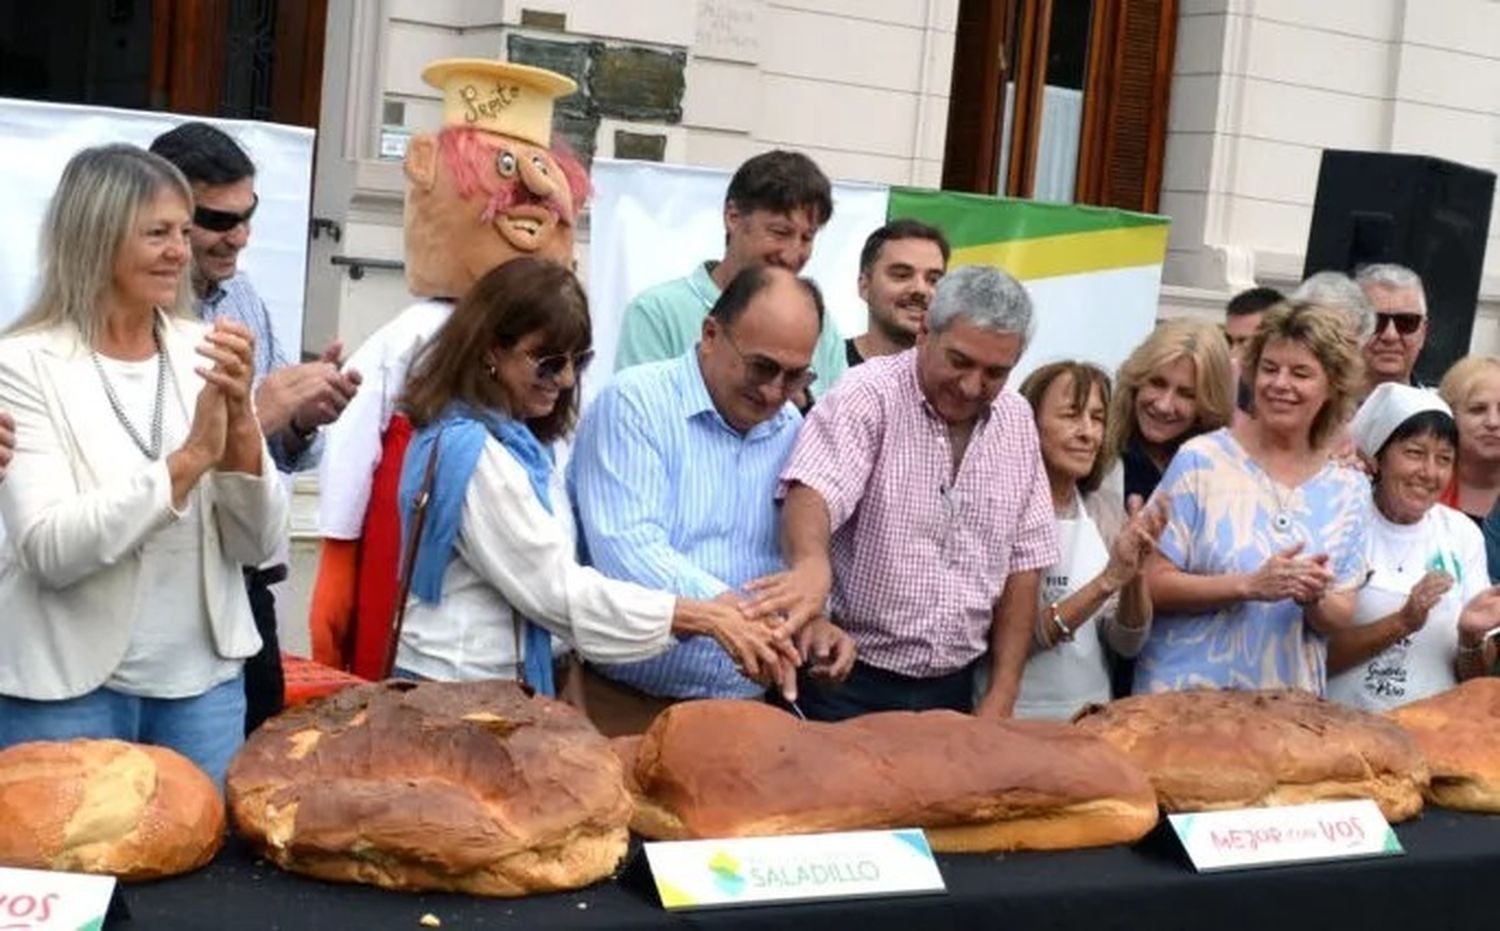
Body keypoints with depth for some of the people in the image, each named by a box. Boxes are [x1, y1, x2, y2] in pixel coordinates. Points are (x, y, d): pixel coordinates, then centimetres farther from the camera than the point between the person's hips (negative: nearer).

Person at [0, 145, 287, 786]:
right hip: (68, 687, -4)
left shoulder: (206, 352, 1)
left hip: (205, 680, 4)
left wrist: (241, 425, -18)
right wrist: (190, 457, -25)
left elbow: (259, 542, -2)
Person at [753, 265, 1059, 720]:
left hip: (953, 690, 5)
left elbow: (1024, 561, 9)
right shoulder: (869, 395, -11)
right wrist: (812, 564, -50)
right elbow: (814, 490, -28)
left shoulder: (1017, 422, 6)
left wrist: (1002, 696, 4)